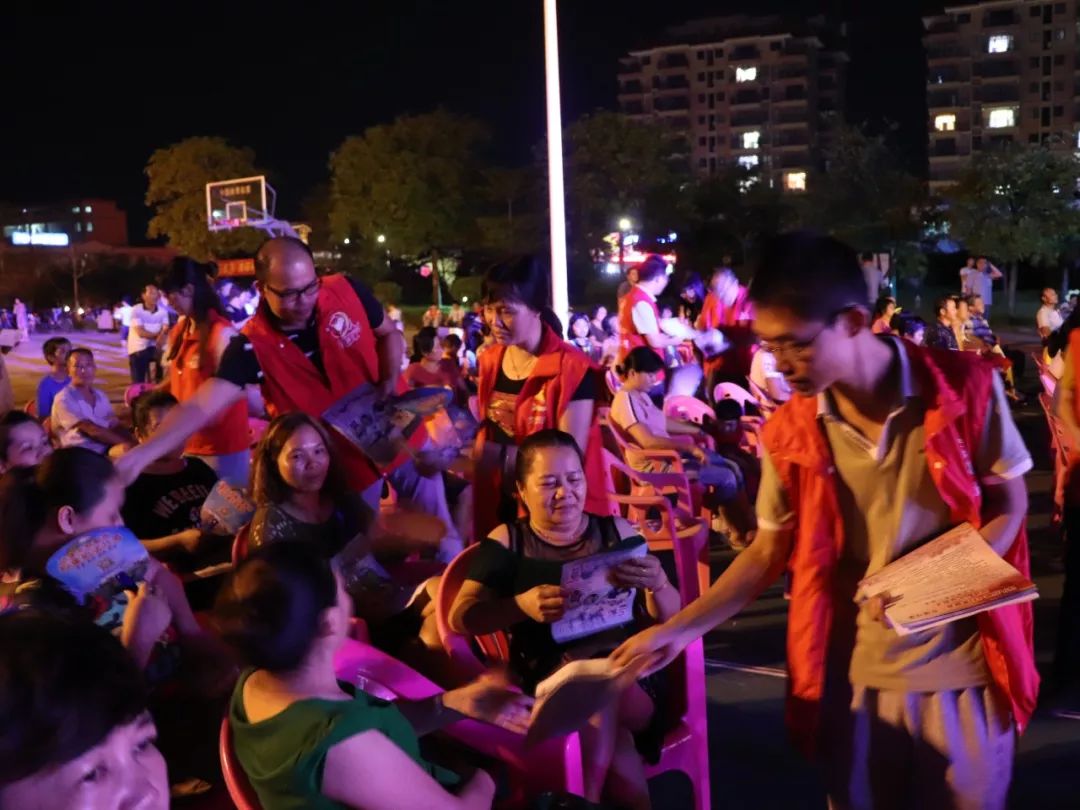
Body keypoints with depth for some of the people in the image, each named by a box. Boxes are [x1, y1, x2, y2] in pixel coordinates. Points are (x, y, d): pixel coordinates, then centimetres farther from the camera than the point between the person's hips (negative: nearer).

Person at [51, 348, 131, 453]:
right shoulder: (64, 399, -6)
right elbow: (93, 431, -14)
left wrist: (132, 441, -10)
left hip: (106, 450, 7)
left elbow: (116, 426, 11)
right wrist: (127, 443, -19)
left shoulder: (100, 395, 17)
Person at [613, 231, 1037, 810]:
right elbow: (769, 552, 3)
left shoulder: (966, 386, -12)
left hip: (962, 663, -1)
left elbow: (1009, 506, -2)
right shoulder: (790, 432, -5)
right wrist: (678, 629, -5)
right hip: (853, 671, 2)